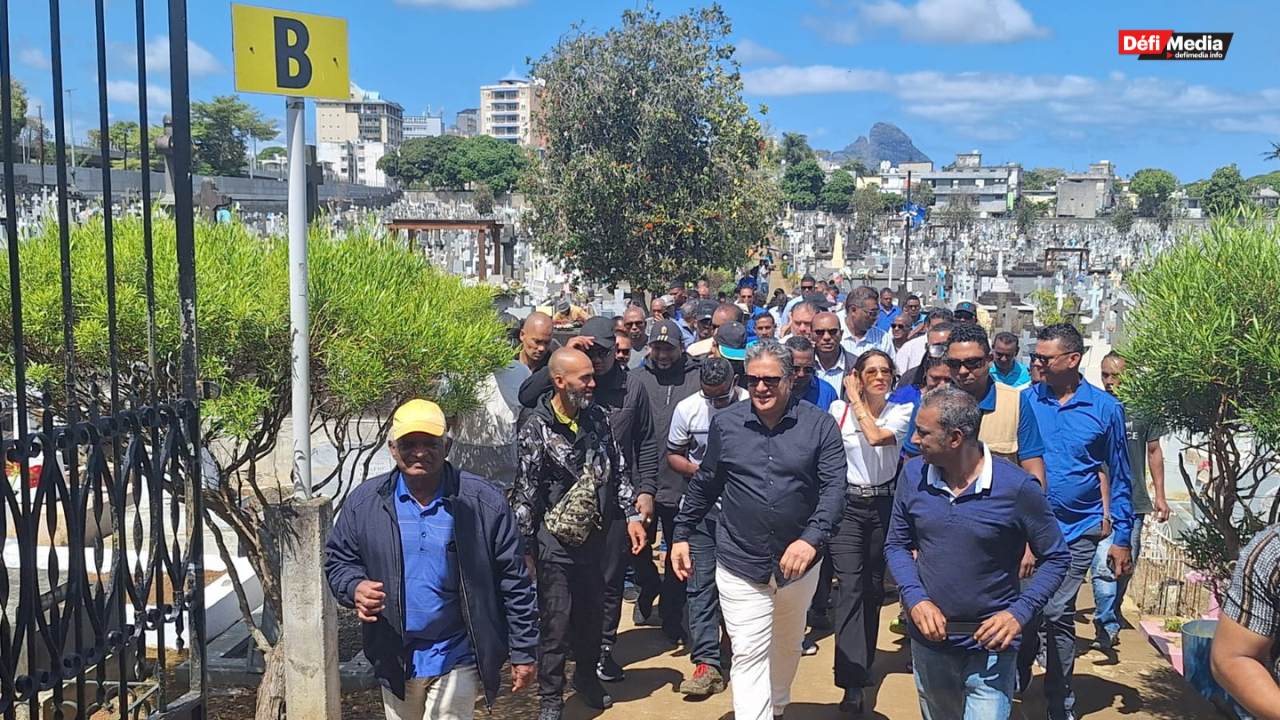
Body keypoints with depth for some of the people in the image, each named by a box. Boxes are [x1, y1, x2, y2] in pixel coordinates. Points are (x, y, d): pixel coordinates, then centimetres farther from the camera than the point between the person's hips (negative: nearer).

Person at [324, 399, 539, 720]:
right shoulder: (364, 501, -3)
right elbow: (337, 559, 8)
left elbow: (514, 582, -5)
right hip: (396, 659, 3)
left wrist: (523, 652, -4)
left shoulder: (484, 502, -10)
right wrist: (355, 588, -15)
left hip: (457, 658, -3)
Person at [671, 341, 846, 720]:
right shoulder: (725, 423, -4)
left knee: (788, 647, 23)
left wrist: (812, 538, -30)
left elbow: (834, 488, -15)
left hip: (799, 562, 1)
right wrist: (681, 535, 9)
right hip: (740, 564, -1)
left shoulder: (820, 425, -8)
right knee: (750, 656, -5)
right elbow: (704, 485, 8)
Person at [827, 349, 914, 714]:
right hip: (847, 505, -2)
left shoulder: (900, 412, 0)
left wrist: (857, 401, -11)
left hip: (883, 506, 2)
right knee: (851, 587, -13)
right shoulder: (839, 409, -1)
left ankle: (863, 663, 32)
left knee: (873, 587, 13)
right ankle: (852, 682, -17)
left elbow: (876, 437, -20)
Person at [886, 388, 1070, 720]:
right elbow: (897, 544, 4)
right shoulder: (913, 474, -6)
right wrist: (915, 599, -12)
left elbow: (1056, 558, -7)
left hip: (989, 644, -4)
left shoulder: (1018, 488, -17)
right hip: (929, 637, 4)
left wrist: (1019, 613, -19)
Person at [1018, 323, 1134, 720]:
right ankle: (1013, 684, 29)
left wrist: (1122, 538, 2)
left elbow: (1119, 477, 4)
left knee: (1057, 613, -1)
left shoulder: (1105, 408, -3)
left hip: (1078, 529, -1)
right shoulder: (1026, 400, -1)